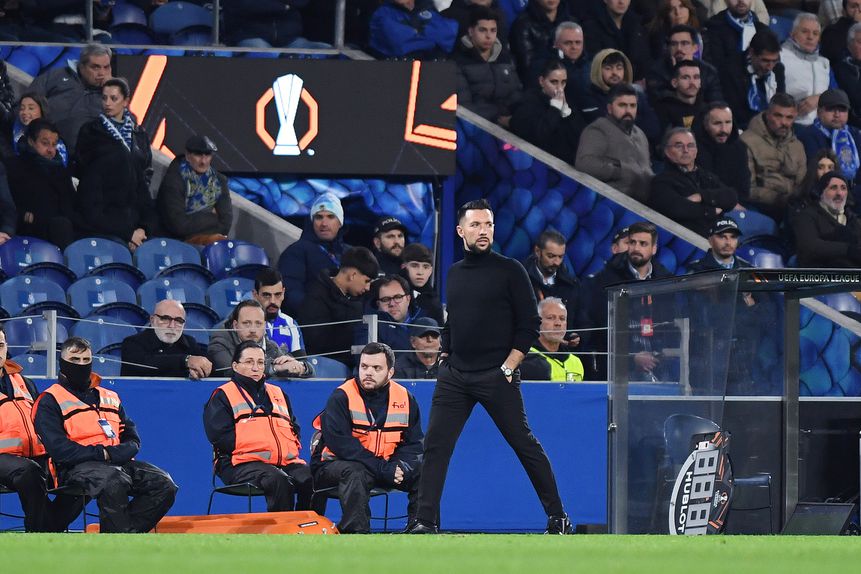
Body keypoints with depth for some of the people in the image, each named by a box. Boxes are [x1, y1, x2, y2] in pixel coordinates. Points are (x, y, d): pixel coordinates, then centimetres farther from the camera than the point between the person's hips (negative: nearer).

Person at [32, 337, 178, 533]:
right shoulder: (49, 402, 6)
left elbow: (133, 438, 20)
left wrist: (121, 452, -5)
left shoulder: (110, 398, 26)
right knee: (114, 480, -39)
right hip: (76, 467, -6)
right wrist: (103, 454, -13)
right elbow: (57, 449, -8)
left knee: (164, 484, -17)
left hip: (118, 464, 6)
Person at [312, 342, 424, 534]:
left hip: (385, 467, 5)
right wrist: (382, 469, -29)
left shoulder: (405, 398, 2)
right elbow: (340, 443, -23)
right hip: (333, 466, -5)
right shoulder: (341, 397, -13)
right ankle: (356, 533, -39)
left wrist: (401, 466, -20)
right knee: (355, 473, -37)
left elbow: (414, 442, 4)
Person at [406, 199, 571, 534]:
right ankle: (425, 522, 0)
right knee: (435, 444, -3)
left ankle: (558, 519, 7)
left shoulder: (509, 271, -2)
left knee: (524, 444, -2)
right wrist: (445, 358, 12)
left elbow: (529, 325, -4)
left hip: (497, 377, -5)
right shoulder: (454, 273, 14)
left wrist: (508, 368, -10)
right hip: (454, 376, 5)